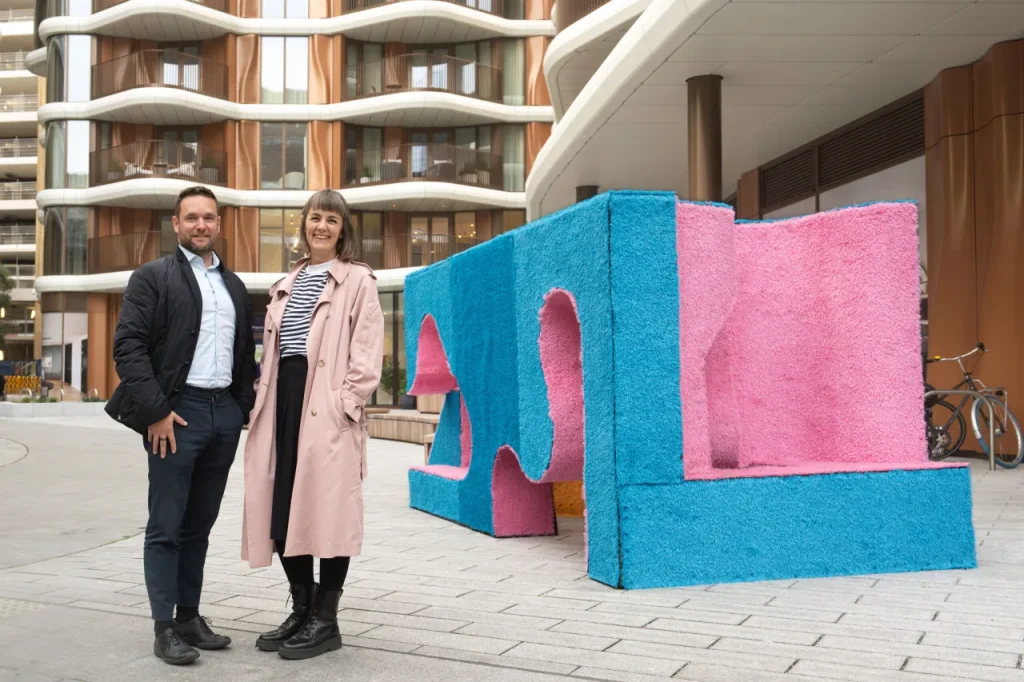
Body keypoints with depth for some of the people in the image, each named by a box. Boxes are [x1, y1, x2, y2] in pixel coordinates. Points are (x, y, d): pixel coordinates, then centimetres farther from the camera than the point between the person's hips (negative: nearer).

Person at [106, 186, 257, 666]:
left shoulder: (234, 285, 17)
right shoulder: (152, 277, -1)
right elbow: (128, 346, -9)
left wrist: (245, 406, 7)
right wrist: (156, 410, -16)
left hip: (225, 414, 5)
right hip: (177, 411, -5)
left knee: (199, 525, 12)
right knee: (166, 527, 0)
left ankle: (190, 617, 21)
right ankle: (164, 628, 7)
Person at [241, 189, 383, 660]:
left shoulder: (357, 280, 3)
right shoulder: (287, 284, 22)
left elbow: (367, 350, -5)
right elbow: (271, 350, 20)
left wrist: (347, 401, -14)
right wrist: (265, 399, 9)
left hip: (328, 408, -6)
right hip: (284, 399, 6)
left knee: (327, 510, -4)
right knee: (284, 508, 6)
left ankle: (325, 619, 6)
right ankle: (301, 609, 20)